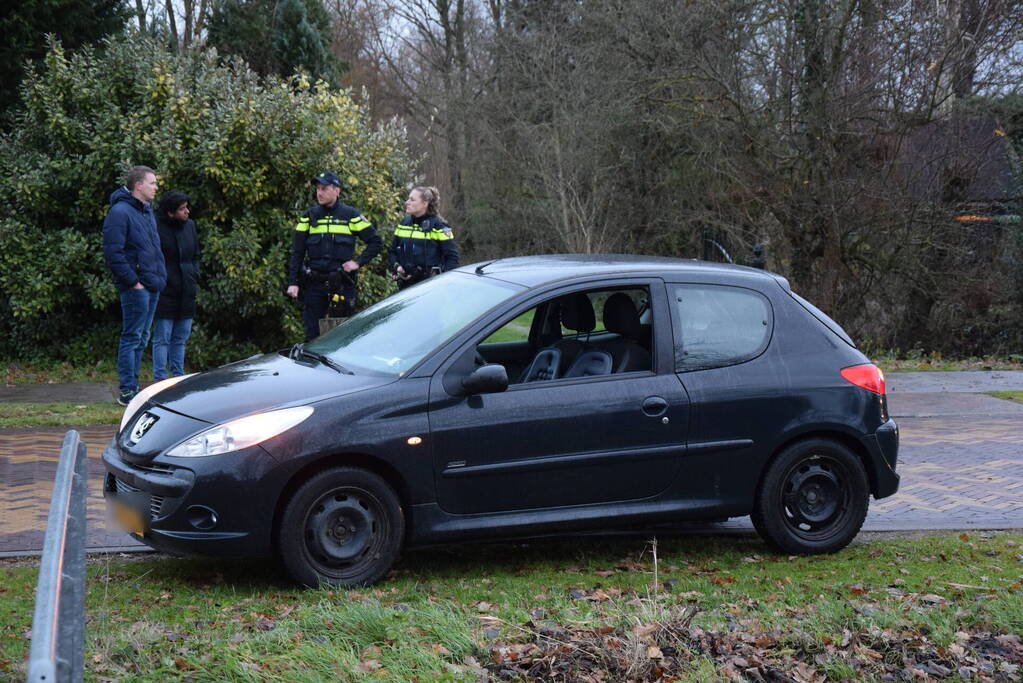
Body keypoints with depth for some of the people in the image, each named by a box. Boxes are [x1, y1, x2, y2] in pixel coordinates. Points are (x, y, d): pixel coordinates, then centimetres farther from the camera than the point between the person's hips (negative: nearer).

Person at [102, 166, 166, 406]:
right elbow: (113, 252, -18)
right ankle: (127, 391, -3)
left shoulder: (147, 211, 17)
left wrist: (160, 277, 15)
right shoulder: (120, 212, -12)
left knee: (141, 338, 13)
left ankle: (132, 388, 20)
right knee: (132, 338, -6)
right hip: (136, 288, -9)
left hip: (152, 287, 9)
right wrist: (132, 281, -18)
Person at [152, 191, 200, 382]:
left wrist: (194, 278, 9)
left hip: (186, 293, 6)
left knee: (180, 338, 12)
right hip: (164, 292, -6)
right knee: (162, 338, -2)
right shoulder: (156, 227, -11)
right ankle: (160, 379, 2)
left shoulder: (190, 225, 9)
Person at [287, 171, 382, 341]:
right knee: (312, 335, 1)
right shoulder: (309, 217, 7)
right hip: (314, 284, 1)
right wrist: (293, 283, 0)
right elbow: (297, 252, 8)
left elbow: (375, 241, 8)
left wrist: (358, 262, -4)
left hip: (342, 283, -1)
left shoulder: (351, 216, 2)